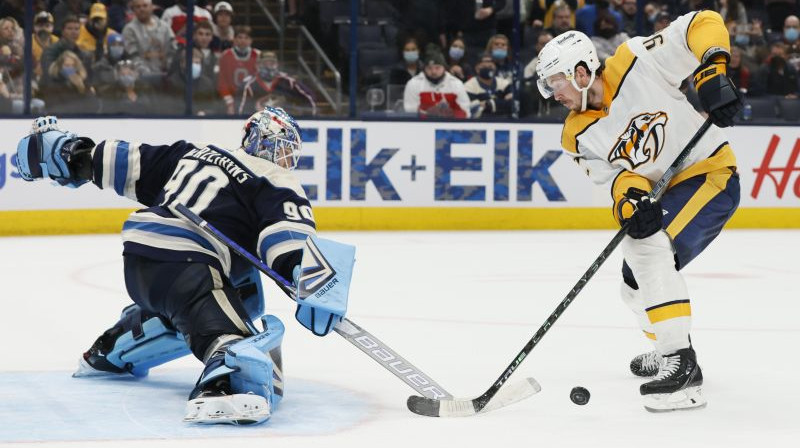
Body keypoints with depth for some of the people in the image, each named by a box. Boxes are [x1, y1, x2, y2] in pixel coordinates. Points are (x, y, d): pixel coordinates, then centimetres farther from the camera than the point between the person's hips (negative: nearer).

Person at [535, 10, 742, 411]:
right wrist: (630, 198, -34)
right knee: (636, 283, 19)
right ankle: (668, 351, 47)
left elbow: (704, 25, -19)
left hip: (711, 173, -9)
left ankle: (681, 365, -30)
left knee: (649, 249, -29)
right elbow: (613, 173, -12)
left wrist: (713, 70, -34)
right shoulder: (578, 134, -2)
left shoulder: (639, 62, -20)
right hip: (662, 194, 9)